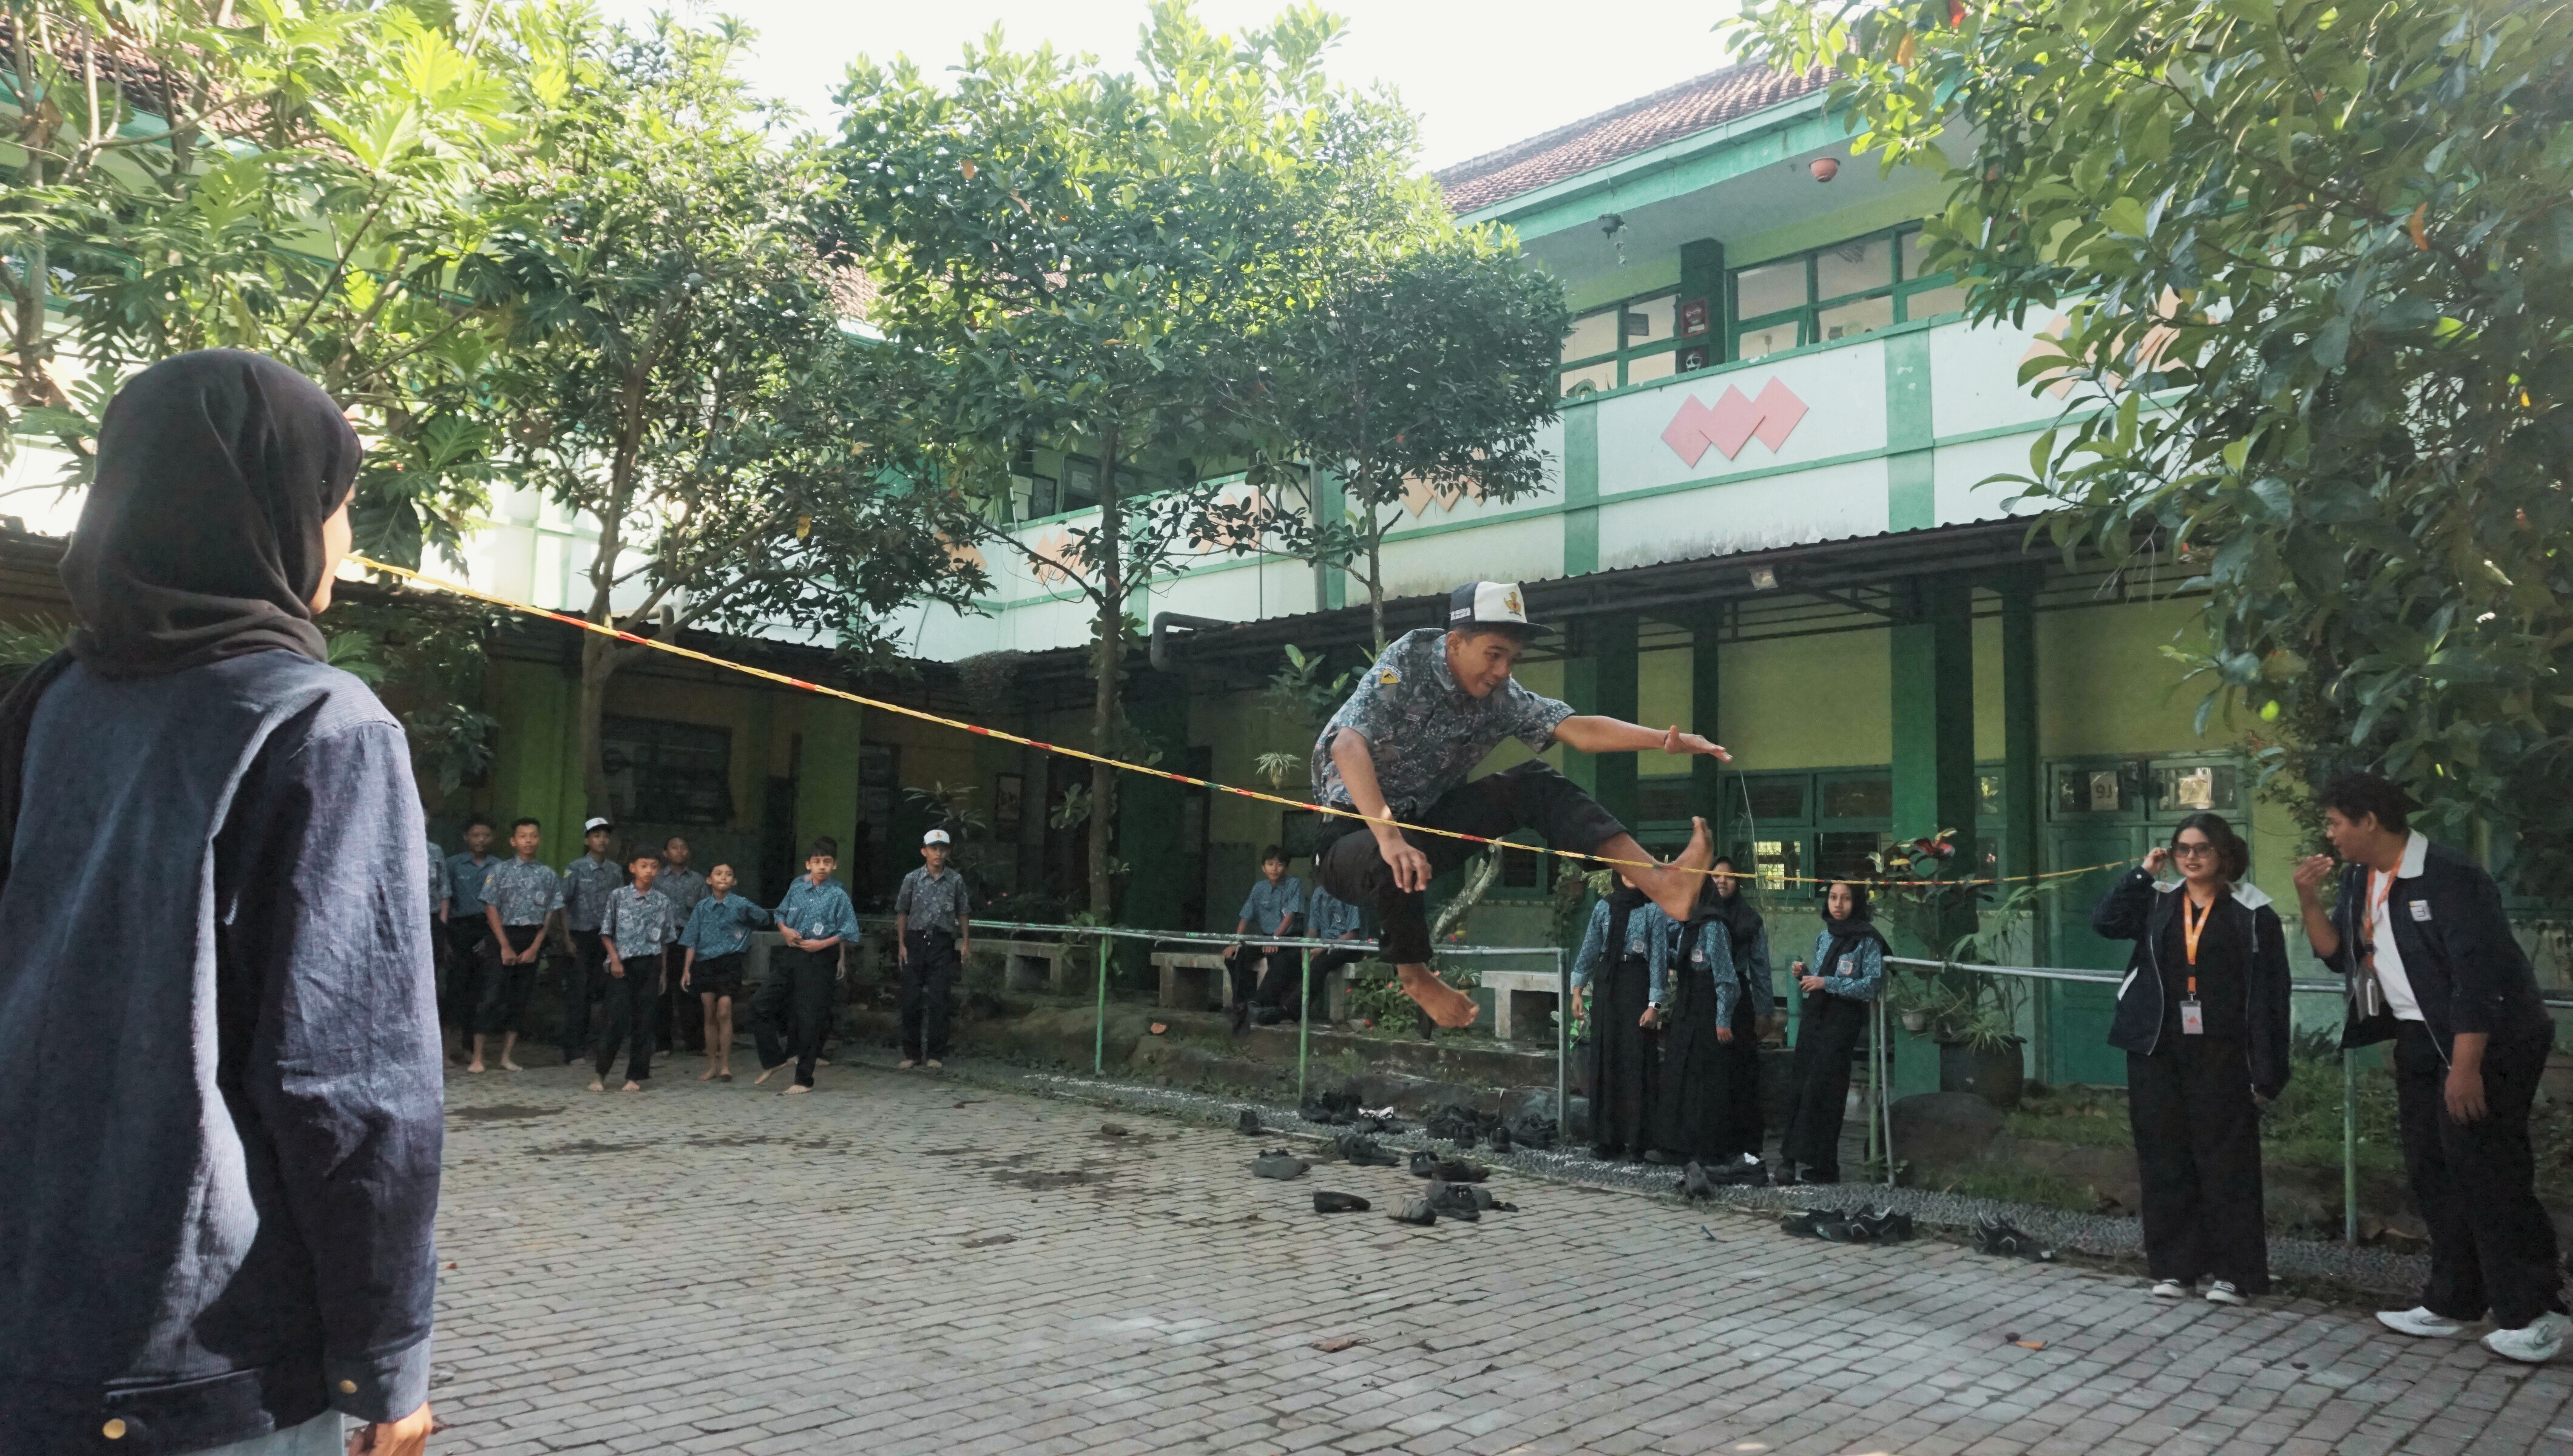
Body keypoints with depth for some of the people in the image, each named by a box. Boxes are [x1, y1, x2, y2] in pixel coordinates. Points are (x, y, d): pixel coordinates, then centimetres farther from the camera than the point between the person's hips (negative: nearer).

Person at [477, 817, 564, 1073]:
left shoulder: (549, 876, 7)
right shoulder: (500, 870, 1)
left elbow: (550, 915, 4)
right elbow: (492, 909, -3)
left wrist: (534, 948, -5)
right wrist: (505, 946, -9)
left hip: (531, 941, 3)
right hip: (501, 937, -3)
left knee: (519, 999, 5)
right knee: (494, 998, -8)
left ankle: (506, 1057, 12)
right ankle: (478, 1057, -3)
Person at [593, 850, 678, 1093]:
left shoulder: (662, 902, 8)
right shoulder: (618, 896, 1)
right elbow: (606, 932, 2)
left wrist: (663, 973, 10)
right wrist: (615, 959, -9)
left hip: (650, 965, 3)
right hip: (623, 965, -3)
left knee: (644, 1023, 3)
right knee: (618, 1020, -6)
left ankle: (636, 1076, 10)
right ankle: (599, 1073, 8)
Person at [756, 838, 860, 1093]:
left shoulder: (838, 895, -6)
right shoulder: (797, 887, 6)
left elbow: (849, 932, -6)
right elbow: (781, 914, 18)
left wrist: (822, 944, -15)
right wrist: (785, 930, -1)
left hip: (818, 960, -5)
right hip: (789, 956, 5)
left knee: (809, 1019, 0)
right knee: (760, 1005, 3)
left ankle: (804, 1080, 12)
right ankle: (773, 1060, 21)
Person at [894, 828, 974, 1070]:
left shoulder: (956, 881, 3)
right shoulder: (912, 879, 3)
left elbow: (963, 914, 9)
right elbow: (902, 913, 7)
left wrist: (966, 942, 2)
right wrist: (901, 944, 1)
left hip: (943, 943, 0)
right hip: (916, 941, 0)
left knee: (938, 1001, 0)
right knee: (911, 1000, 3)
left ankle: (935, 1054, 8)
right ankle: (912, 1053, 14)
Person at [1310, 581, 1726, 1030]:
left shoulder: (1501, 697, -3)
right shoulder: (1406, 664, -20)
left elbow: (1576, 728, -14)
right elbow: (1348, 746, -34)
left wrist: (1664, 738, -30)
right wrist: (1389, 837, -47)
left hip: (1424, 823, 6)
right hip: (1355, 836, -6)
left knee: (1536, 785, -10)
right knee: (1401, 865, -39)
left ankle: (1660, 882, -22)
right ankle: (1415, 976, -8)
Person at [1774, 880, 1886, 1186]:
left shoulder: (1867, 940, -5)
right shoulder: (1824, 937, 15)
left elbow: (1871, 985, -13)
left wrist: (1826, 983, -17)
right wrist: (1804, 974, 1)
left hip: (1842, 1023, -6)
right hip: (1814, 1019, 6)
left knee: (1820, 1091, -8)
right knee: (1798, 1088, 1)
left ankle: (1822, 1166, -1)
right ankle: (1790, 1161, 3)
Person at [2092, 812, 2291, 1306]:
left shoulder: (2251, 913, -1)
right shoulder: (2155, 902, 9)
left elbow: (2269, 995, -4)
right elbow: (2105, 921, -8)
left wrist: (2266, 1070, -8)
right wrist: (2143, 872, -6)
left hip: (2221, 1055, -3)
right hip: (2158, 1051, 3)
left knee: (2225, 1161, 1)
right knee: (2165, 1159, 7)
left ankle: (2234, 1271, 11)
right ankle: (2173, 1265, 17)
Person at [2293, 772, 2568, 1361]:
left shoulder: (2449, 877, -20)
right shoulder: (2359, 881, 6)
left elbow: (2479, 974, -23)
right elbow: (2338, 953, 12)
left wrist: (2464, 1067, -26)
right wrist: (2309, 900, -4)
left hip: (2483, 1043, -9)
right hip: (2418, 1042, 9)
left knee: (2487, 1176, -7)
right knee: (2432, 1174, 11)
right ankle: (2453, 1303, 19)